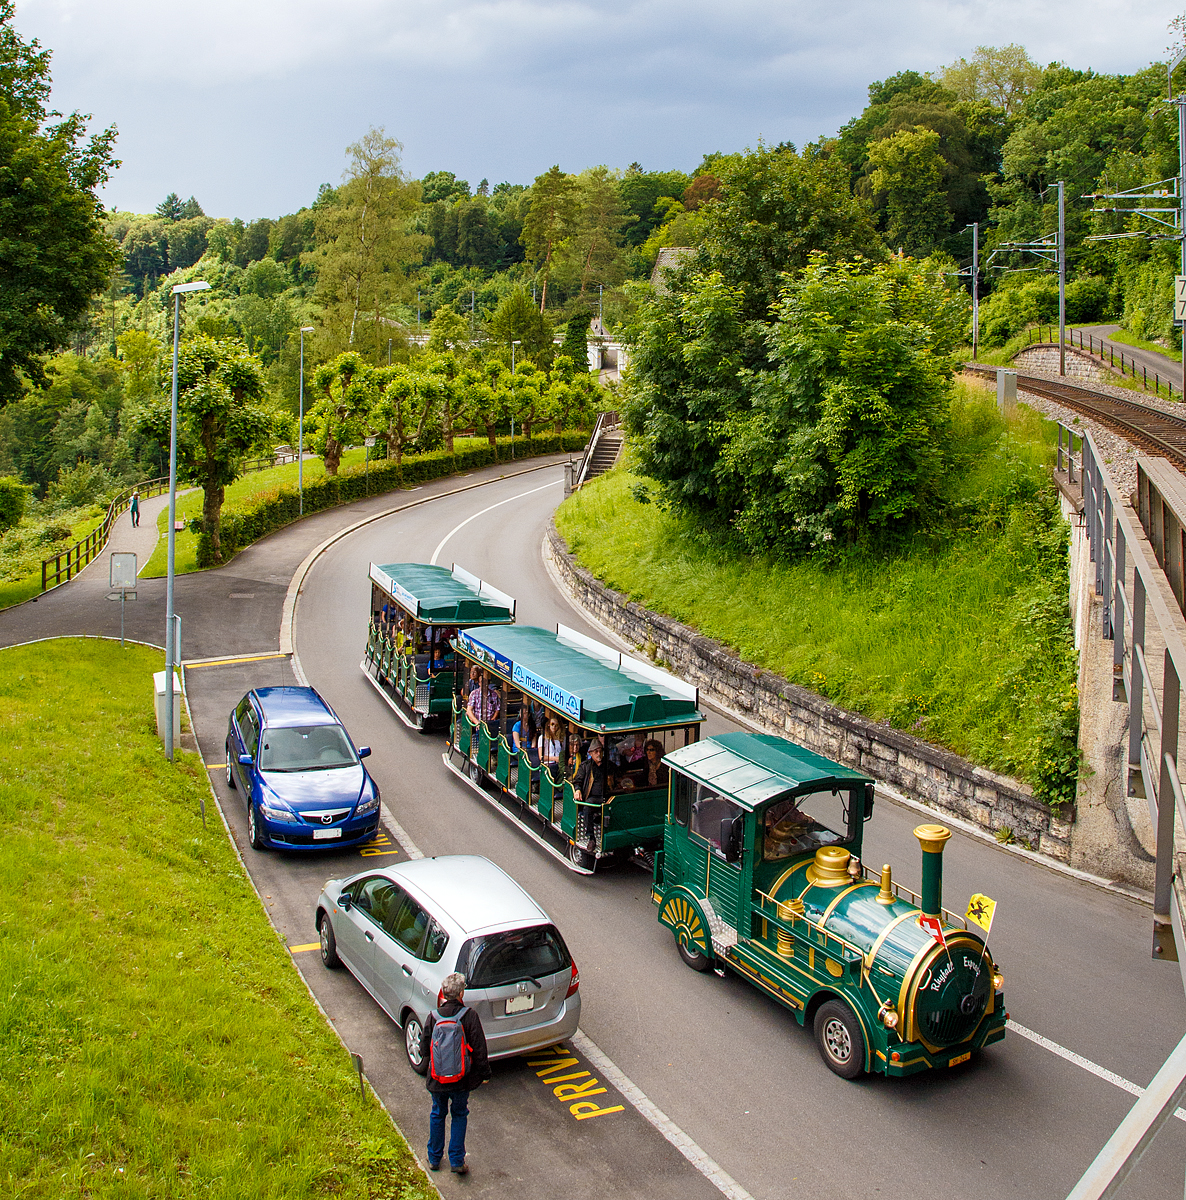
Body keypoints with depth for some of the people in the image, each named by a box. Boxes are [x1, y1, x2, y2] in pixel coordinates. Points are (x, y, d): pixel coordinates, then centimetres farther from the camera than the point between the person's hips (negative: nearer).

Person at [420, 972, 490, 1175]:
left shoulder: (433, 1017, -10)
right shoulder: (469, 1016, -16)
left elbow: (424, 1050, 0)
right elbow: (479, 1049, -12)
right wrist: (484, 1073, 0)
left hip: (437, 1079, 2)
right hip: (462, 1080, -1)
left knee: (437, 1115, 21)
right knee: (459, 1116, 17)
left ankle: (434, 1158, 32)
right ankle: (457, 1161, 17)